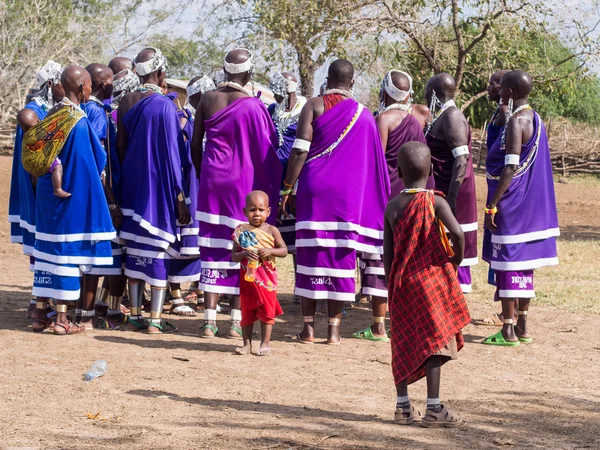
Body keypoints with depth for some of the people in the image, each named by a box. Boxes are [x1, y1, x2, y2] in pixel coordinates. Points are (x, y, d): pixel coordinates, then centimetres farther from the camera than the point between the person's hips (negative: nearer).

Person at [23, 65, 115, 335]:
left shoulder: (51, 116, 4)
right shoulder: (79, 122, -17)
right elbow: (98, 159, -10)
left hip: (46, 192, 7)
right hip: (72, 195, -7)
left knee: (46, 251, 12)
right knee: (67, 252, -1)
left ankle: (40, 315, 17)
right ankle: (61, 319, 2)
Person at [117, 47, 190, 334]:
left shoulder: (126, 103, 2)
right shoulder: (165, 105, -15)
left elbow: (120, 145, 7)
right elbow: (171, 153, -13)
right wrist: (180, 196, -8)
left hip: (132, 182, 6)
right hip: (159, 185, -6)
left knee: (136, 247, 12)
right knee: (159, 248, 1)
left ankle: (135, 314, 17)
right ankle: (155, 319, 1)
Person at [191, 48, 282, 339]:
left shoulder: (208, 100, 1)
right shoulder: (253, 107, -9)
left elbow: (195, 145, 7)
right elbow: (266, 151, -6)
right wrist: (271, 188, 4)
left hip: (212, 180, 3)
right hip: (244, 183, -3)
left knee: (213, 248, 6)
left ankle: (210, 320, 4)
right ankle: (237, 320, 4)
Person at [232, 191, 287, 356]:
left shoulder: (271, 231, -2)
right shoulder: (241, 231, 0)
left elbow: (284, 250, -1)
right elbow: (234, 256, 0)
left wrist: (270, 251, -18)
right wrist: (244, 254, -20)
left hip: (267, 278, -1)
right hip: (248, 277, 1)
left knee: (267, 311, 3)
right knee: (247, 311, 7)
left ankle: (265, 343, 10)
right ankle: (247, 344, 14)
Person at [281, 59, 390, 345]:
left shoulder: (314, 106, -2)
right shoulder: (364, 114, 5)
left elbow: (300, 151, -8)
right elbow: (374, 161, 6)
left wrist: (287, 187, -3)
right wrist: (370, 200, 15)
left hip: (314, 189, -1)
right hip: (350, 193, 1)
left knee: (311, 254, 4)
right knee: (341, 255, 4)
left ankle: (308, 327, 4)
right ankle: (334, 328, 3)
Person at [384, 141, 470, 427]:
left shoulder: (392, 206, 2)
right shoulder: (435, 202, -9)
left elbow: (387, 253, 4)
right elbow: (457, 234, -24)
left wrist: (392, 286, 13)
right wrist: (456, 263, -6)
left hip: (401, 283, 4)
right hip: (432, 280, -4)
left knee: (404, 344, 12)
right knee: (435, 342, 0)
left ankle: (403, 407, 17)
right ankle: (433, 409, -2)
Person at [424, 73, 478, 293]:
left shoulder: (451, 118, -15)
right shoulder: (443, 116, 15)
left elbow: (462, 160, -22)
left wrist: (451, 198, -26)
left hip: (450, 192, -10)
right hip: (440, 191, 10)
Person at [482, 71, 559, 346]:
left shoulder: (515, 123, -17)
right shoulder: (535, 120, 10)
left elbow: (510, 169, -22)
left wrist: (491, 206, -20)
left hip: (512, 203, -9)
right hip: (532, 204, 9)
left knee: (507, 264, -4)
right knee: (523, 265, 13)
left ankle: (508, 330, -2)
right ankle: (522, 326, 19)